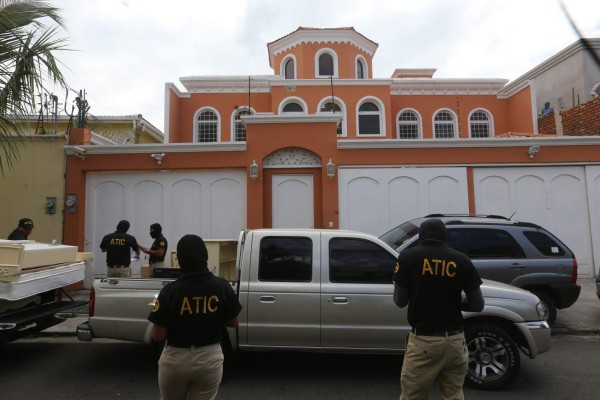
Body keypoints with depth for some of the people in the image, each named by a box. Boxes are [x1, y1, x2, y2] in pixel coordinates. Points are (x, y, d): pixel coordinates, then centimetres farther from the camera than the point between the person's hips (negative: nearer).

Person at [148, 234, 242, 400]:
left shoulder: (170, 291, -18)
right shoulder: (222, 286, -13)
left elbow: (158, 336, -13)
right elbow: (233, 323, -2)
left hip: (175, 359, 0)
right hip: (210, 358, 1)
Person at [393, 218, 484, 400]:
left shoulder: (408, 256, -6)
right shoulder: (462, 260, 1)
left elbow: (400, 301, -2)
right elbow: (478, 304, 4)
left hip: (423, 341, -3)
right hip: (455, 340, 3)